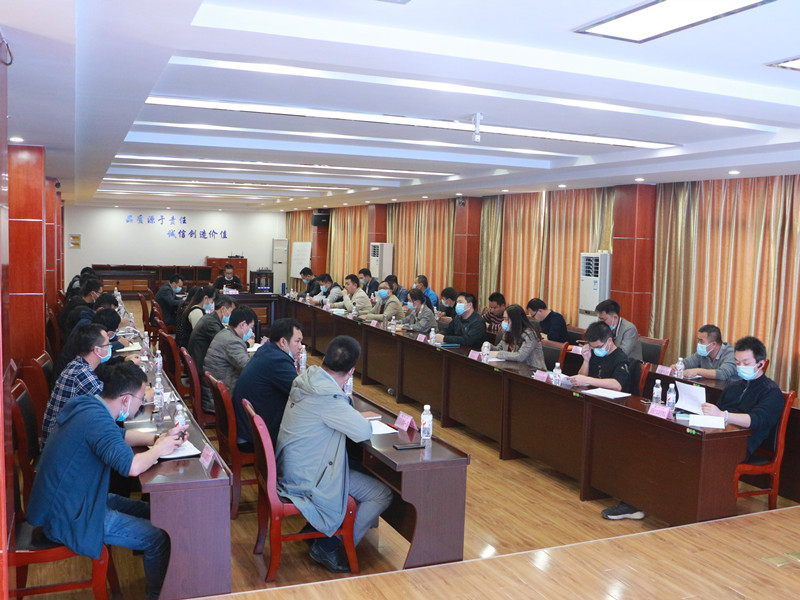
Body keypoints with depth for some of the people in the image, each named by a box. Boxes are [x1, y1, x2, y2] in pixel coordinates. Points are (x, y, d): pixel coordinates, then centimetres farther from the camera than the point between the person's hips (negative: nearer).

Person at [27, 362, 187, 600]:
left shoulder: (87, 405, 3)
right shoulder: (97, 418, -28)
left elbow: (119, 435, 19)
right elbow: (131, 466, -37)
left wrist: (158, 438, 4)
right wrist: (159, 449, -17)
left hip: (71, 499, 11)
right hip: (68, 518, -11)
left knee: (148, 512, 16)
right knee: (158, 538, -11)